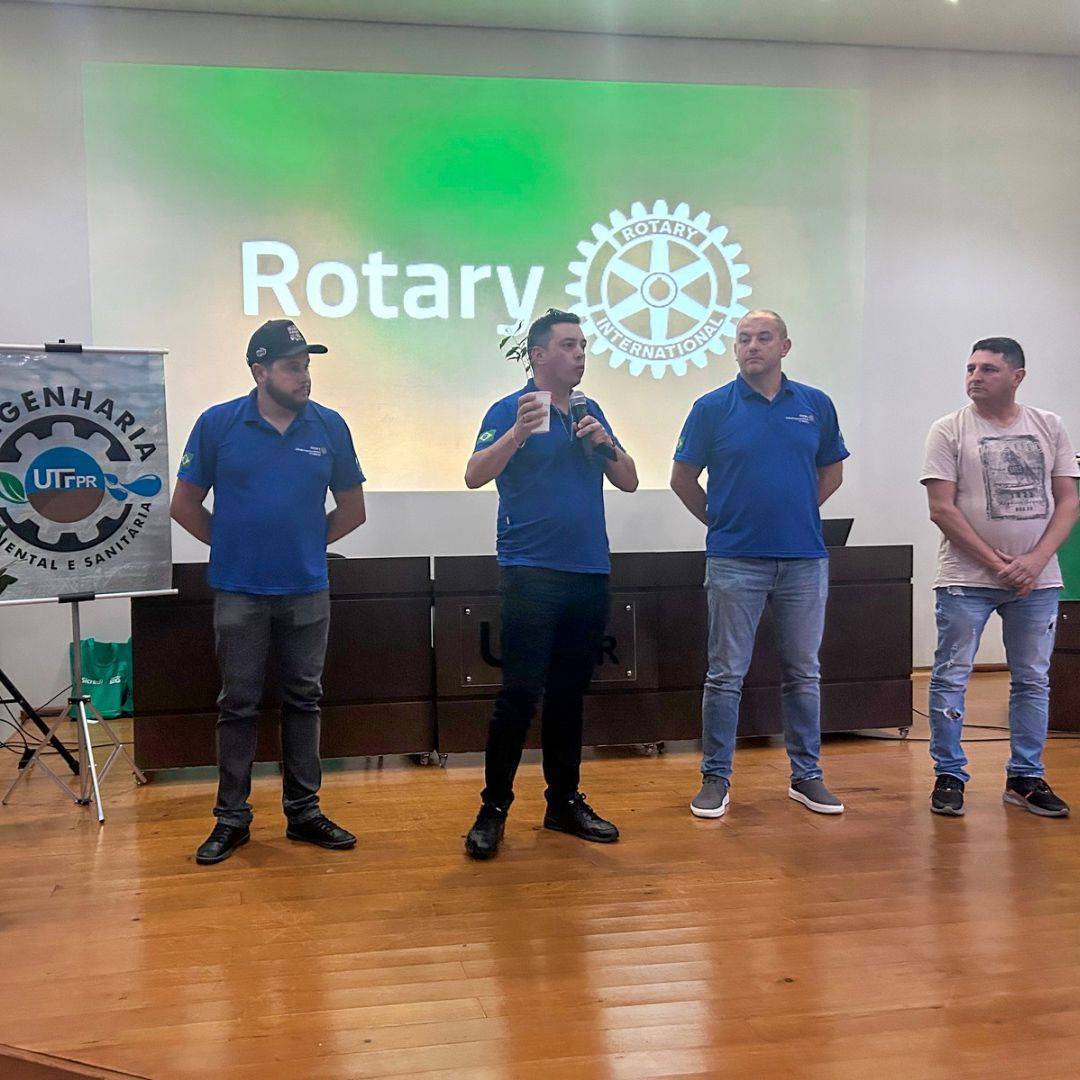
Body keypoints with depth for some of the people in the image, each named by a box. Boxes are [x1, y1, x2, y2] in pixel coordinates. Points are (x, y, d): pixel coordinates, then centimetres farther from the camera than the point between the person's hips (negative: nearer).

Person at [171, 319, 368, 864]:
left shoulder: (329, 426, 0)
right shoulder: (218, 424, -4)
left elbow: (352, 509, 9)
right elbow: (185, 505, 3)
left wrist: (308, 543, 5)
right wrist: (230, 544, 4)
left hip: (308, 591, 2)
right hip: (239, 592, -1)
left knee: (303, 701, 10)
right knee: (238, 705, 7)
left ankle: (304, 810, 21)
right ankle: (231, 818, 17)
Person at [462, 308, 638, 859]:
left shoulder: (590, 412, 16)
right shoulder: (510, 409, -2)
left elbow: (629, 482, 15)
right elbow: (474, 476, -14)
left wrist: (606, 444, -3)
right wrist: (519, 432, -27)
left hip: (589, 572, 6)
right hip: (531, 573, -6)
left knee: (569, 694, 12)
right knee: (520, 693, -7)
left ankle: (565, 801, 21)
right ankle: (493, 808, 3)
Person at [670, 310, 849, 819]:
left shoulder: (815, 405, 6)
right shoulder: (713, 407, -1)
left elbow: (832, 471, 17)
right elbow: (683, 479, 5)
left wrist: (798, 516, 10)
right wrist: (721, 522, 6)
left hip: (804, 559, 3)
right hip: (734, 562, -2)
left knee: (803, 673, 10)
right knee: (725, 675, 2)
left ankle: (806, 775, 22)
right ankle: (715, 778, 12)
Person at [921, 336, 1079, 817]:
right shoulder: (949, 430, -2)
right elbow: (942, 509, -8)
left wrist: (1035, 561, -10)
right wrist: (995, 563, -12)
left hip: (1037, 580, 3)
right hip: (966, 579, -3)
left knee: (1033, 681, 9)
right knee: (951, 678, 0)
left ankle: (1025, 778, 21)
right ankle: (949, 776, 12)